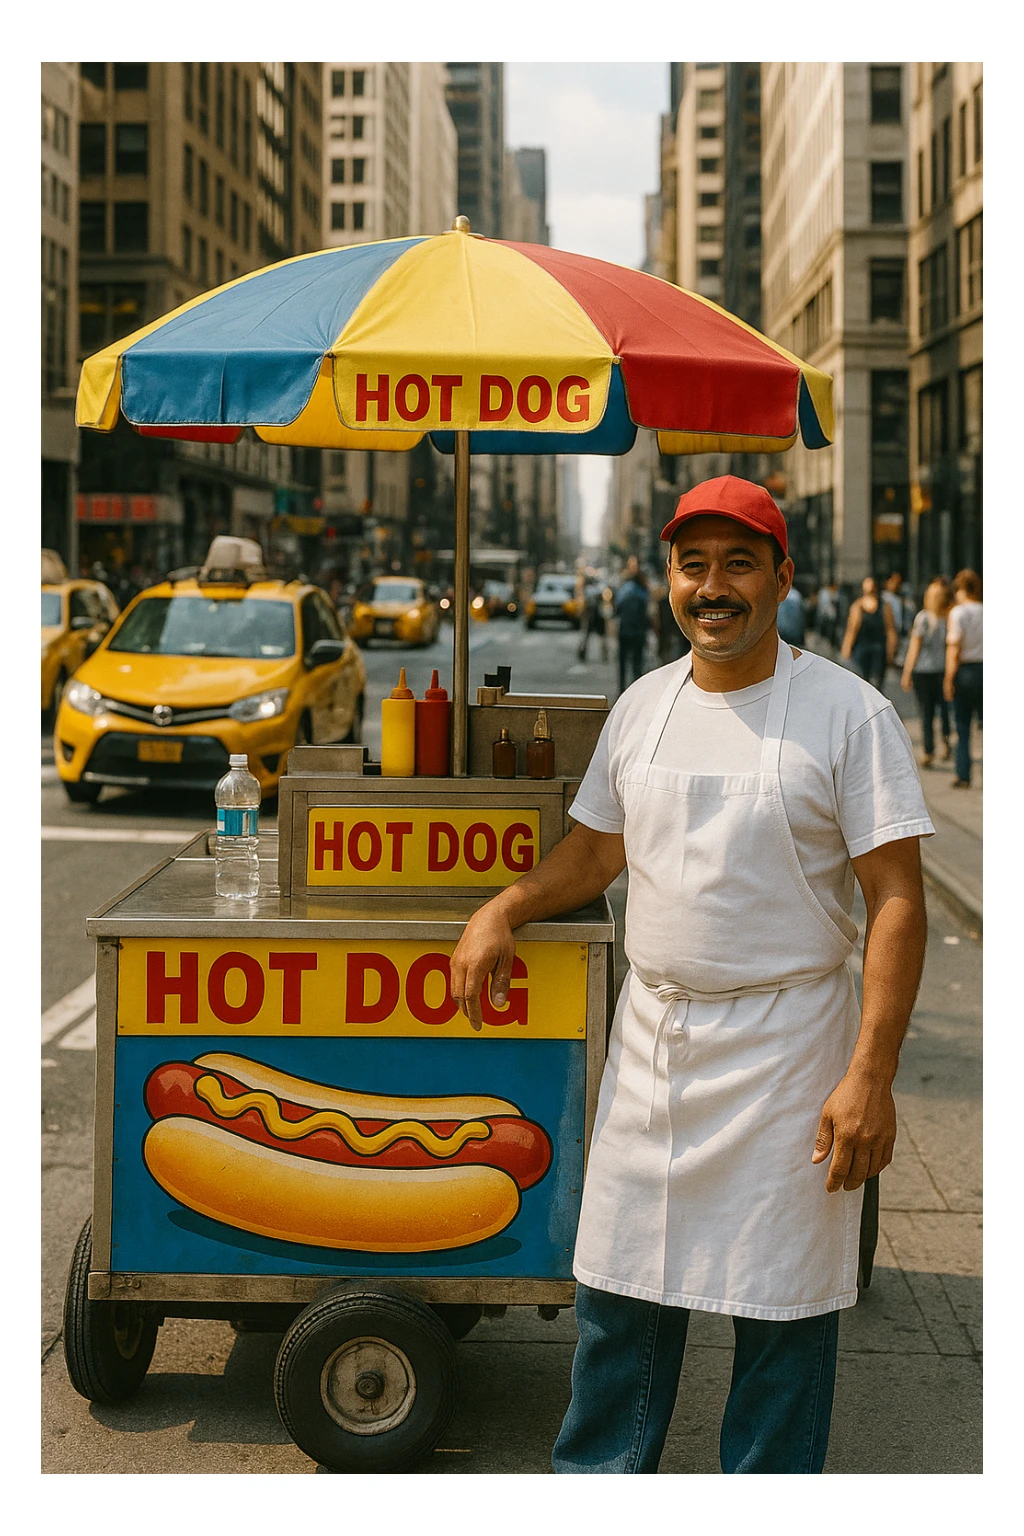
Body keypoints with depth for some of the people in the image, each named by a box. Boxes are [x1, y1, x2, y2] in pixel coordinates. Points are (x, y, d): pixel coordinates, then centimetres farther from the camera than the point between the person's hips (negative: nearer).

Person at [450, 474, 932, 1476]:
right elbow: (596, 850, 21)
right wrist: (502, 910, 3)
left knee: (781, 1305, 4)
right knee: (619, 1288, 13)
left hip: (785, 1047, -5)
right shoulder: (642, 706, 8)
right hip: (650, 1035, 5)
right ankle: (596, 1479, 30)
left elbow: (896, 899, -11)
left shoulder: (847, 712, -9)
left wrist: (871, 1074, -17)